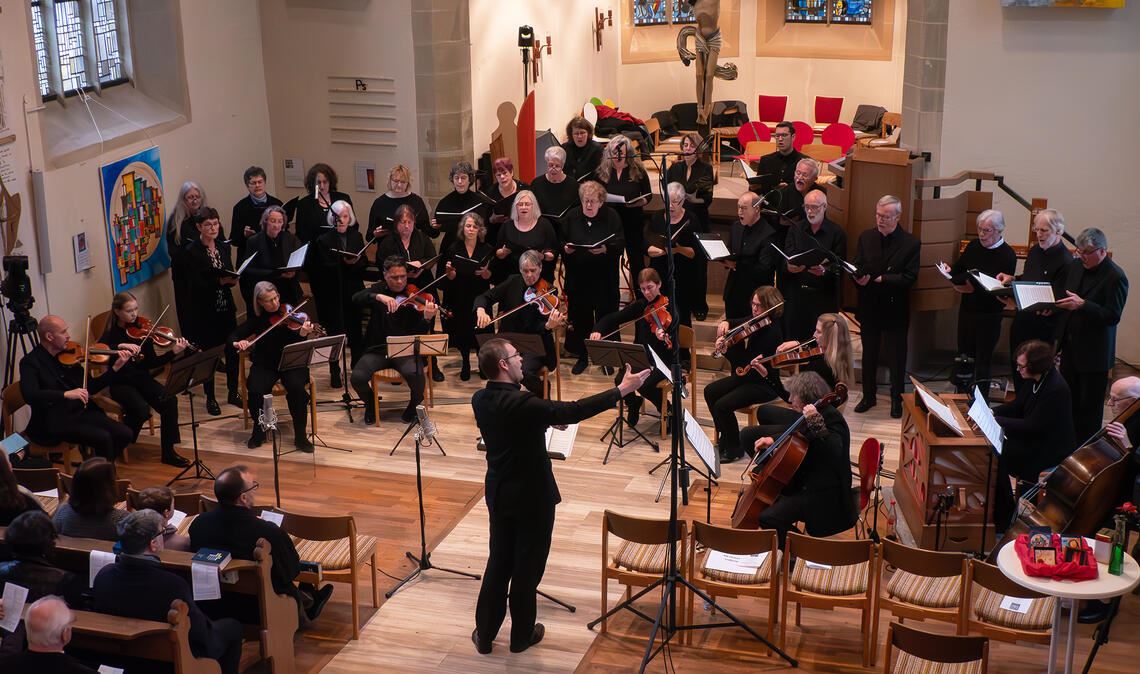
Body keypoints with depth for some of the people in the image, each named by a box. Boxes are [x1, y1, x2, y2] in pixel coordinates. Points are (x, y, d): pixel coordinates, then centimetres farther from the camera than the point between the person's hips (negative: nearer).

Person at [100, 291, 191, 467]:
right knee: (142, 410, -29)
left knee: (169, 401, -22)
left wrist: (174, 352, -12)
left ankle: (168, 452, -11)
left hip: (142, 379, 4)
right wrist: (120, 346, -36)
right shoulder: (111, 334, -6)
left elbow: (152, 363, 2)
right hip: (121, 384, -4)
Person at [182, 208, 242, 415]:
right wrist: (219, 281, -27)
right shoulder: (192, 251, -10)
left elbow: (230, 274, 10)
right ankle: (210, 398, 15)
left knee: (232, 350, 7)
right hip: (205, 310, -5)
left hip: (226, 307, 5)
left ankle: (233, 392, 22)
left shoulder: (224, 247, 7)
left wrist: (232, 279, -13)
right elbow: (197, 284, -15)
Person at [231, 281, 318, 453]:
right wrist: (237, 343, -20)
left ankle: (300, 436, -18)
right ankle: (259, 430, 0)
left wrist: (303, 333, -34)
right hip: (265, 364, 2)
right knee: (256, 390, -28)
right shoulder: (257, 318, 3)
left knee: (296, 387, -32)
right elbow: (234, 335, 4)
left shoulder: (289, 313, -3)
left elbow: (297, 345, -12)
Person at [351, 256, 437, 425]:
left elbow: (420, 332, -9)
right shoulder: (378, 290, 5)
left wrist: (427, 318, -32)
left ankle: (415, 404, 3)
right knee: (357, 377, -23)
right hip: (378, 349, 2)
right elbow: (356, 298, -15)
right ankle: (371, 404, 11)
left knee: (416, 374, -32)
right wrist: (378, 297, -33)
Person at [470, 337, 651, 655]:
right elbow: (573, 412, -26)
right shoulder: (520, 404, -27)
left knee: (498, 563, 17)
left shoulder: (480, 399, -3)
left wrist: (547, 417, 14)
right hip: (532, 495, -7)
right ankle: (521, 635, 23)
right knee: (527, 567, 9)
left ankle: (484, 634, 24)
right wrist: (621, 390, -22)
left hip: (499, 493, 7)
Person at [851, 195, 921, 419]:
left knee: (897, 356, 8)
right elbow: (857, 267, 2)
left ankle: (897, 399, 22)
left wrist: (881, 279, -23)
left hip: (896, 308, -3)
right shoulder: (866, 237, 2)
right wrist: (858, 278, -21)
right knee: (869, 354, 15)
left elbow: (909, 277, -14)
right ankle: (868, 396, 28)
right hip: (869, 307, 3)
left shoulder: (910, 243, -9)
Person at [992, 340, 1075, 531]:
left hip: (1051, 452, -9)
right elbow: (1017, 406, 12)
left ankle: (1003, 519, -3)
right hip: (1034, 438, 9)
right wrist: (991, 412, -5)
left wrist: (996, 419, -24)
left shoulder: (1056, 390, -28)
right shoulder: (1034, 379, 0)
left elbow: (1032, 426, -26)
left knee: (998, 456, -17)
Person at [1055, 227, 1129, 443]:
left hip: (1094, 352, -7)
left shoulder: (1115, 277, -16)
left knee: (1089, 406, 3)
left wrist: (1082, 304, -30)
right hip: (1070, 344, 7)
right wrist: (1053, 305, -2)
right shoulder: (1075, 266, 6)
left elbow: (1113, 316, -20)